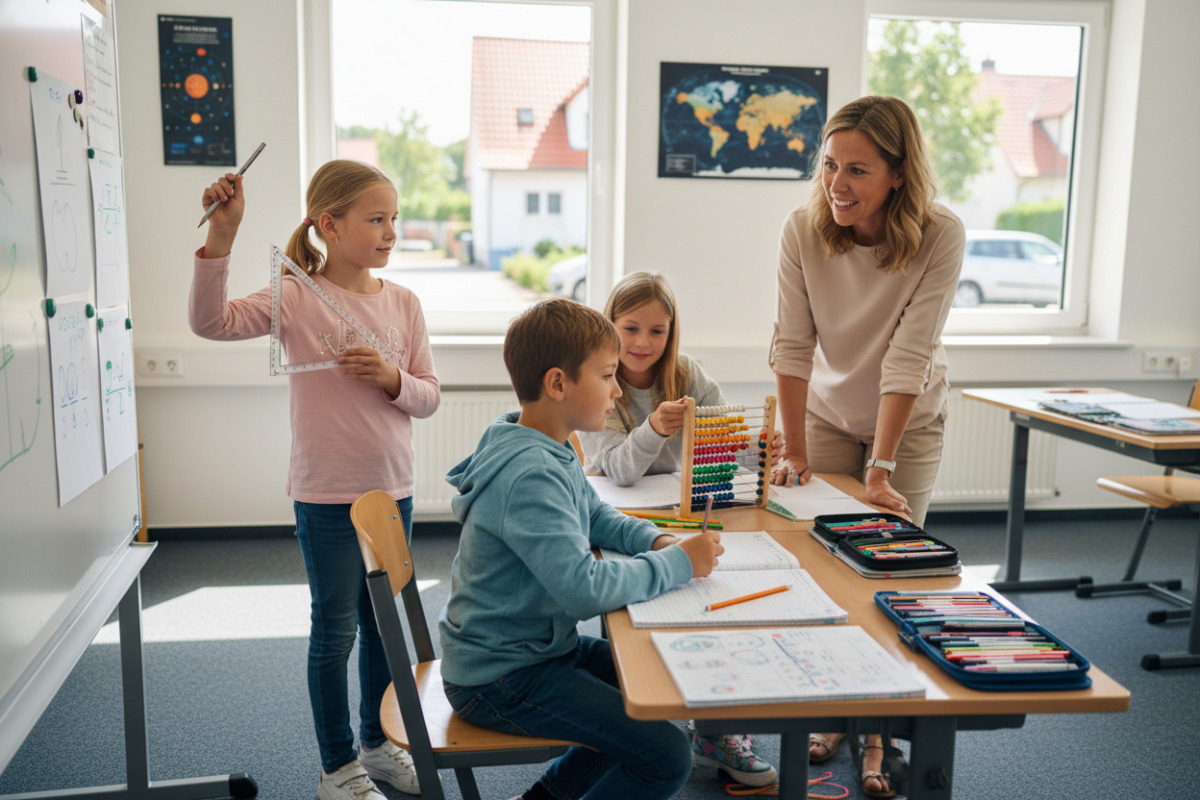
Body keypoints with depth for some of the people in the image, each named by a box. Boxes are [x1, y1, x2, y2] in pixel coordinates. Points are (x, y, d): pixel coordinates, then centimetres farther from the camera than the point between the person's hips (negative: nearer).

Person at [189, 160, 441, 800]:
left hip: (392, 488, 5)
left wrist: (393, 378, -17)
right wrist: (221, 237, -31)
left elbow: (428, 396, 3)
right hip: (325, 494, -4)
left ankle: (379, 743, 37)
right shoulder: (297, 298, -10)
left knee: (384, 620, 17)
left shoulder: (403, 303, 2)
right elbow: (211, 322, -24)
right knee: (336, 629, 7)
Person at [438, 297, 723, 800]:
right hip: (498, 680, -10)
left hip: (542, 644, 10)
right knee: (667, 757, -15)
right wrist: (678, 564, -20)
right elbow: (584, 587, -32)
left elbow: (596, 515, 18)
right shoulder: (529, 476, -27)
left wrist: (657, 541, -2)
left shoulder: (551, 452, 5)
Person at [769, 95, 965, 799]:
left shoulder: (940, 237, -24)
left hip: (912, 422, -1)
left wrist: (880, 471, -28)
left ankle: (876, 736, 15)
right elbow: (793, 346, -18)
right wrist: (794, 453, -19)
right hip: (828, 414, 2)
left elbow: (907, 359, -27)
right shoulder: (804, 230, -19)